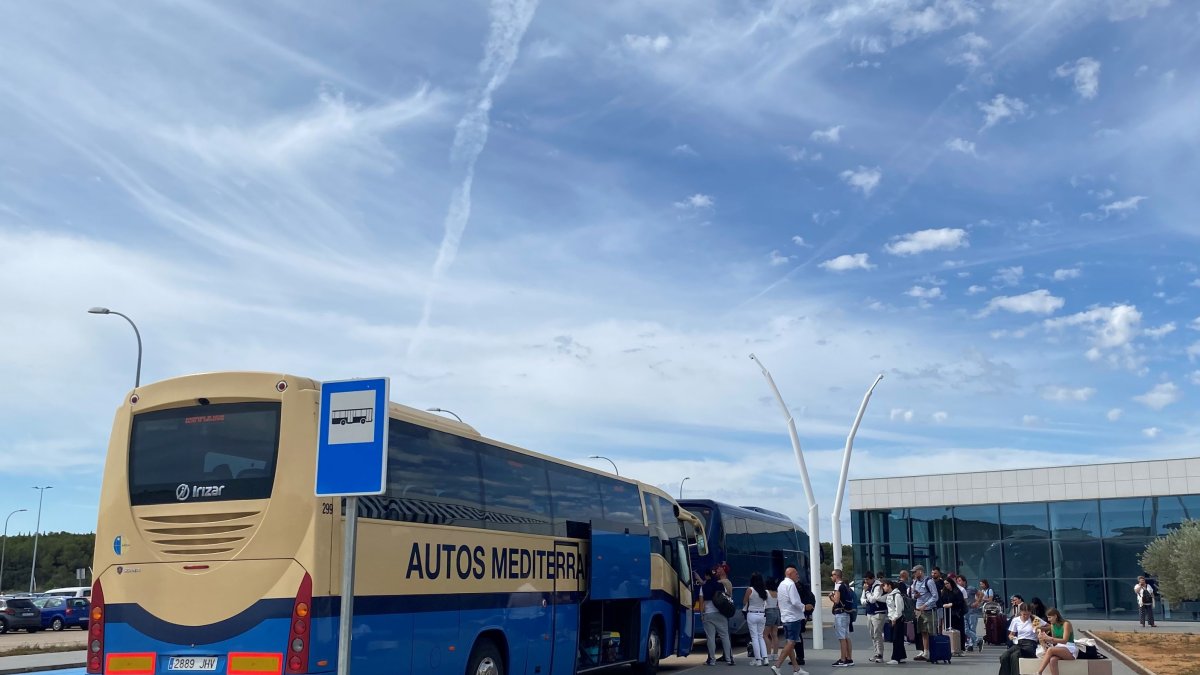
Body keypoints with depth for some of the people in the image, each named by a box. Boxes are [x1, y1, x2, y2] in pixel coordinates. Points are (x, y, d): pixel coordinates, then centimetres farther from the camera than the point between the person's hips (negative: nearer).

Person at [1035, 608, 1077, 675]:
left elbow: (1064, 641, -19)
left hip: (1070, 650, -5)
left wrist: (1049, 638, -28)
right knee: (1052, 660, -32)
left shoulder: (1066, 624, -10)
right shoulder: (1052, 625, 10)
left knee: (1050, 649, -33)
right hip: (1059, 648, 5)